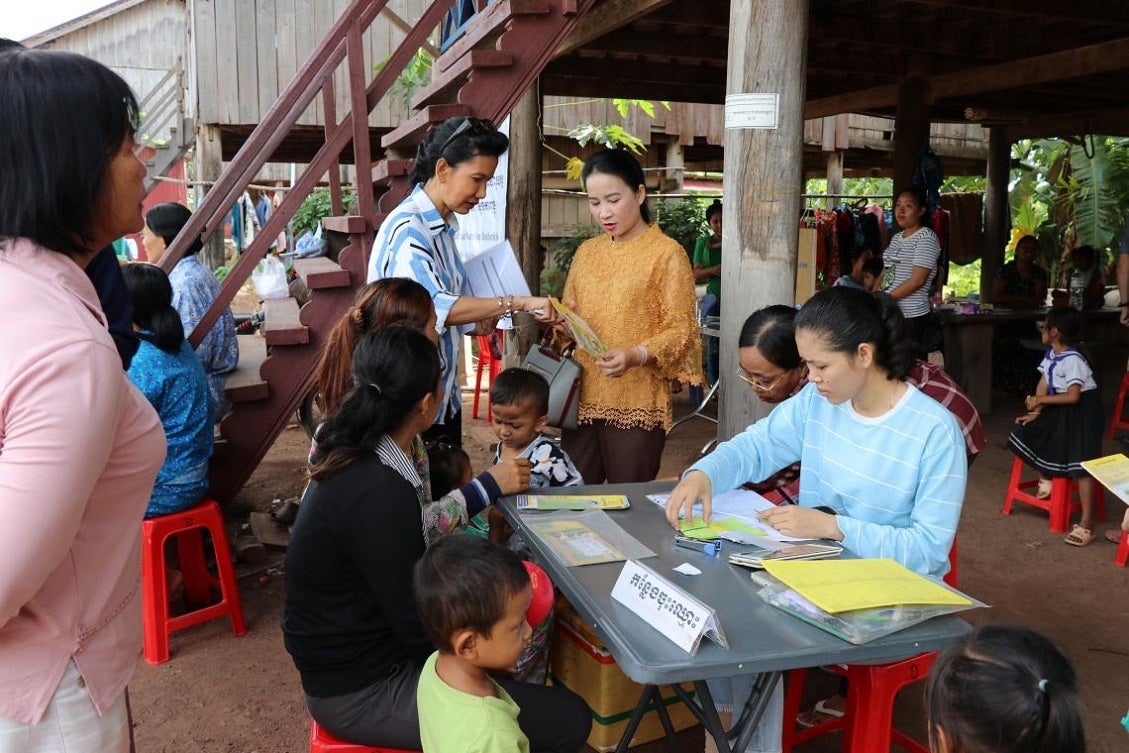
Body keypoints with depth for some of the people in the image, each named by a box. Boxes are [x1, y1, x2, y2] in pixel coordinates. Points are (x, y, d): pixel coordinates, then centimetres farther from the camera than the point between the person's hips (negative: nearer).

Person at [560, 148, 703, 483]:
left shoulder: (667, 253, -4)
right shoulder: (586, 252, 13)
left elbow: (681, 329, -8)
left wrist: (636, 356, -25)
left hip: (637, 404, -5)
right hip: (582, 399, 5)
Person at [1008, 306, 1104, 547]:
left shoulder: (1073, 360, -23)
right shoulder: (1051, 354, 3)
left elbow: (1073, 396, -26)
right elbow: (1043, 384, 3)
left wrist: (1040, 401, -21)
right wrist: (1036, 411, -6)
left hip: (1081, 411, -9)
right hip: (1059, 410, 9)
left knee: (1081, 462, -12)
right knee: (1023, 431, 5)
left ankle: (1087, 522, -12)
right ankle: (1046, 474, 24)